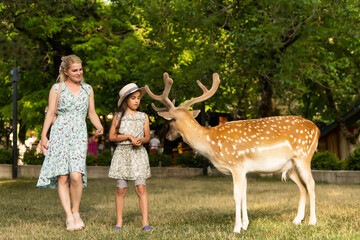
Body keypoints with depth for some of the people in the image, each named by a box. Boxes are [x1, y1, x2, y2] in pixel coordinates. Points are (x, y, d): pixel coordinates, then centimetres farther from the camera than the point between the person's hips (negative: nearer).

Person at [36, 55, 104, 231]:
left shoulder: (87, 89, 16)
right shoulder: (57, 88, 8)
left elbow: (92, 113, 16)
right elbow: (50, 113, 6)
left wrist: (99, 127, -4)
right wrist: (43, 135, -3)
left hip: (79, 135, 1)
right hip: (59, 133, -1)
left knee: (76, 175, -16)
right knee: (62, 177, -6)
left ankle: (76, 212, 3)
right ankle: (69, 216, -1)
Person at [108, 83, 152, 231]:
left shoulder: (143, 117, 10)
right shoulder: (118, 116, 5)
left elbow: (147, 136, 11)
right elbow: (111, 136, -1)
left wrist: (141, 140, -11)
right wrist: (129, 137, -11)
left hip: (139, 154, 1)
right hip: (122, 153, -1)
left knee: (141, 187, -9)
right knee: (121, 190, 1)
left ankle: (145, 222, -9)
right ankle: (119, 222, 9)